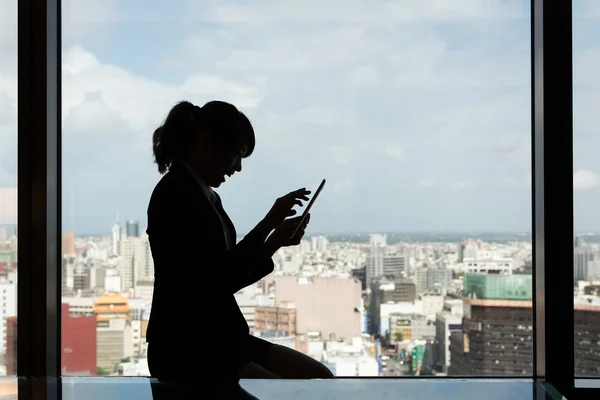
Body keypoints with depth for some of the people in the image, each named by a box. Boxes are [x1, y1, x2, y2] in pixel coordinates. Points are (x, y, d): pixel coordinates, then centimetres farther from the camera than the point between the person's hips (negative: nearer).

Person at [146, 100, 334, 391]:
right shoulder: (174, 194, -14)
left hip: (220, 338, 9)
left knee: (320, 378, -1)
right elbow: (217, 279, -20)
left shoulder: (207, 196, 14)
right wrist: (268, 223, -16)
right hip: (183, 349, -9)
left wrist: (276, 241, 7)